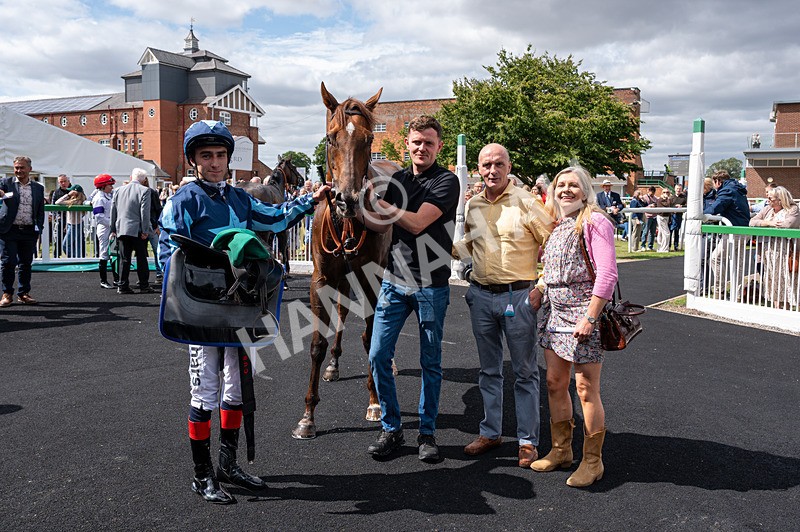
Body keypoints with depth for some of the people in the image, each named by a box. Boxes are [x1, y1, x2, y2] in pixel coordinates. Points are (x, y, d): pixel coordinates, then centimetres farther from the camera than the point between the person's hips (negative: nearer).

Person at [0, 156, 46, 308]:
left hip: (29, 231, 2)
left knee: (26, 263, 8)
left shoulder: (38, 188, 9)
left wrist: (38, 230, 4)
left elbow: (40, 212, 12)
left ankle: (23, 293, 19)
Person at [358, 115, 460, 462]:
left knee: (430, 362, 7)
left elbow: (417, 224, -19)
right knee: (378, 356, 1)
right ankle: (391, 428, 17)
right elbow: (381, 225, 13)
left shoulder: (447, 182, -7)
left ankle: (427, 433, 21)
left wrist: (375, 199, -18)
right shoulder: (397, 180, 11)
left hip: (431, 284, -4)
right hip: (394, 280, 5)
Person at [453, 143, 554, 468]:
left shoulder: (525, 202, -8)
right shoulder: (473, 205, 8)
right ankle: (490, 432, 28)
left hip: (518, 295, -5)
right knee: (489, 369, 15)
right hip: (481, 295, 5)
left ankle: (528, 441, 15)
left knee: (524, 372, 5)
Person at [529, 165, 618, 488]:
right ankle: (561, 451, 27)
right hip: (554, 310, 8)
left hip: (582, 311, -8)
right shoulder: (555, 225, 14)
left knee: (586, 389, -1)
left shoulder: (594, 221, -9)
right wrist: (539, 289, 6)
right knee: (555, 382, 12)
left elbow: (607, 275, -16)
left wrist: (590, 317, -20)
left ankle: (592, 461, 14)